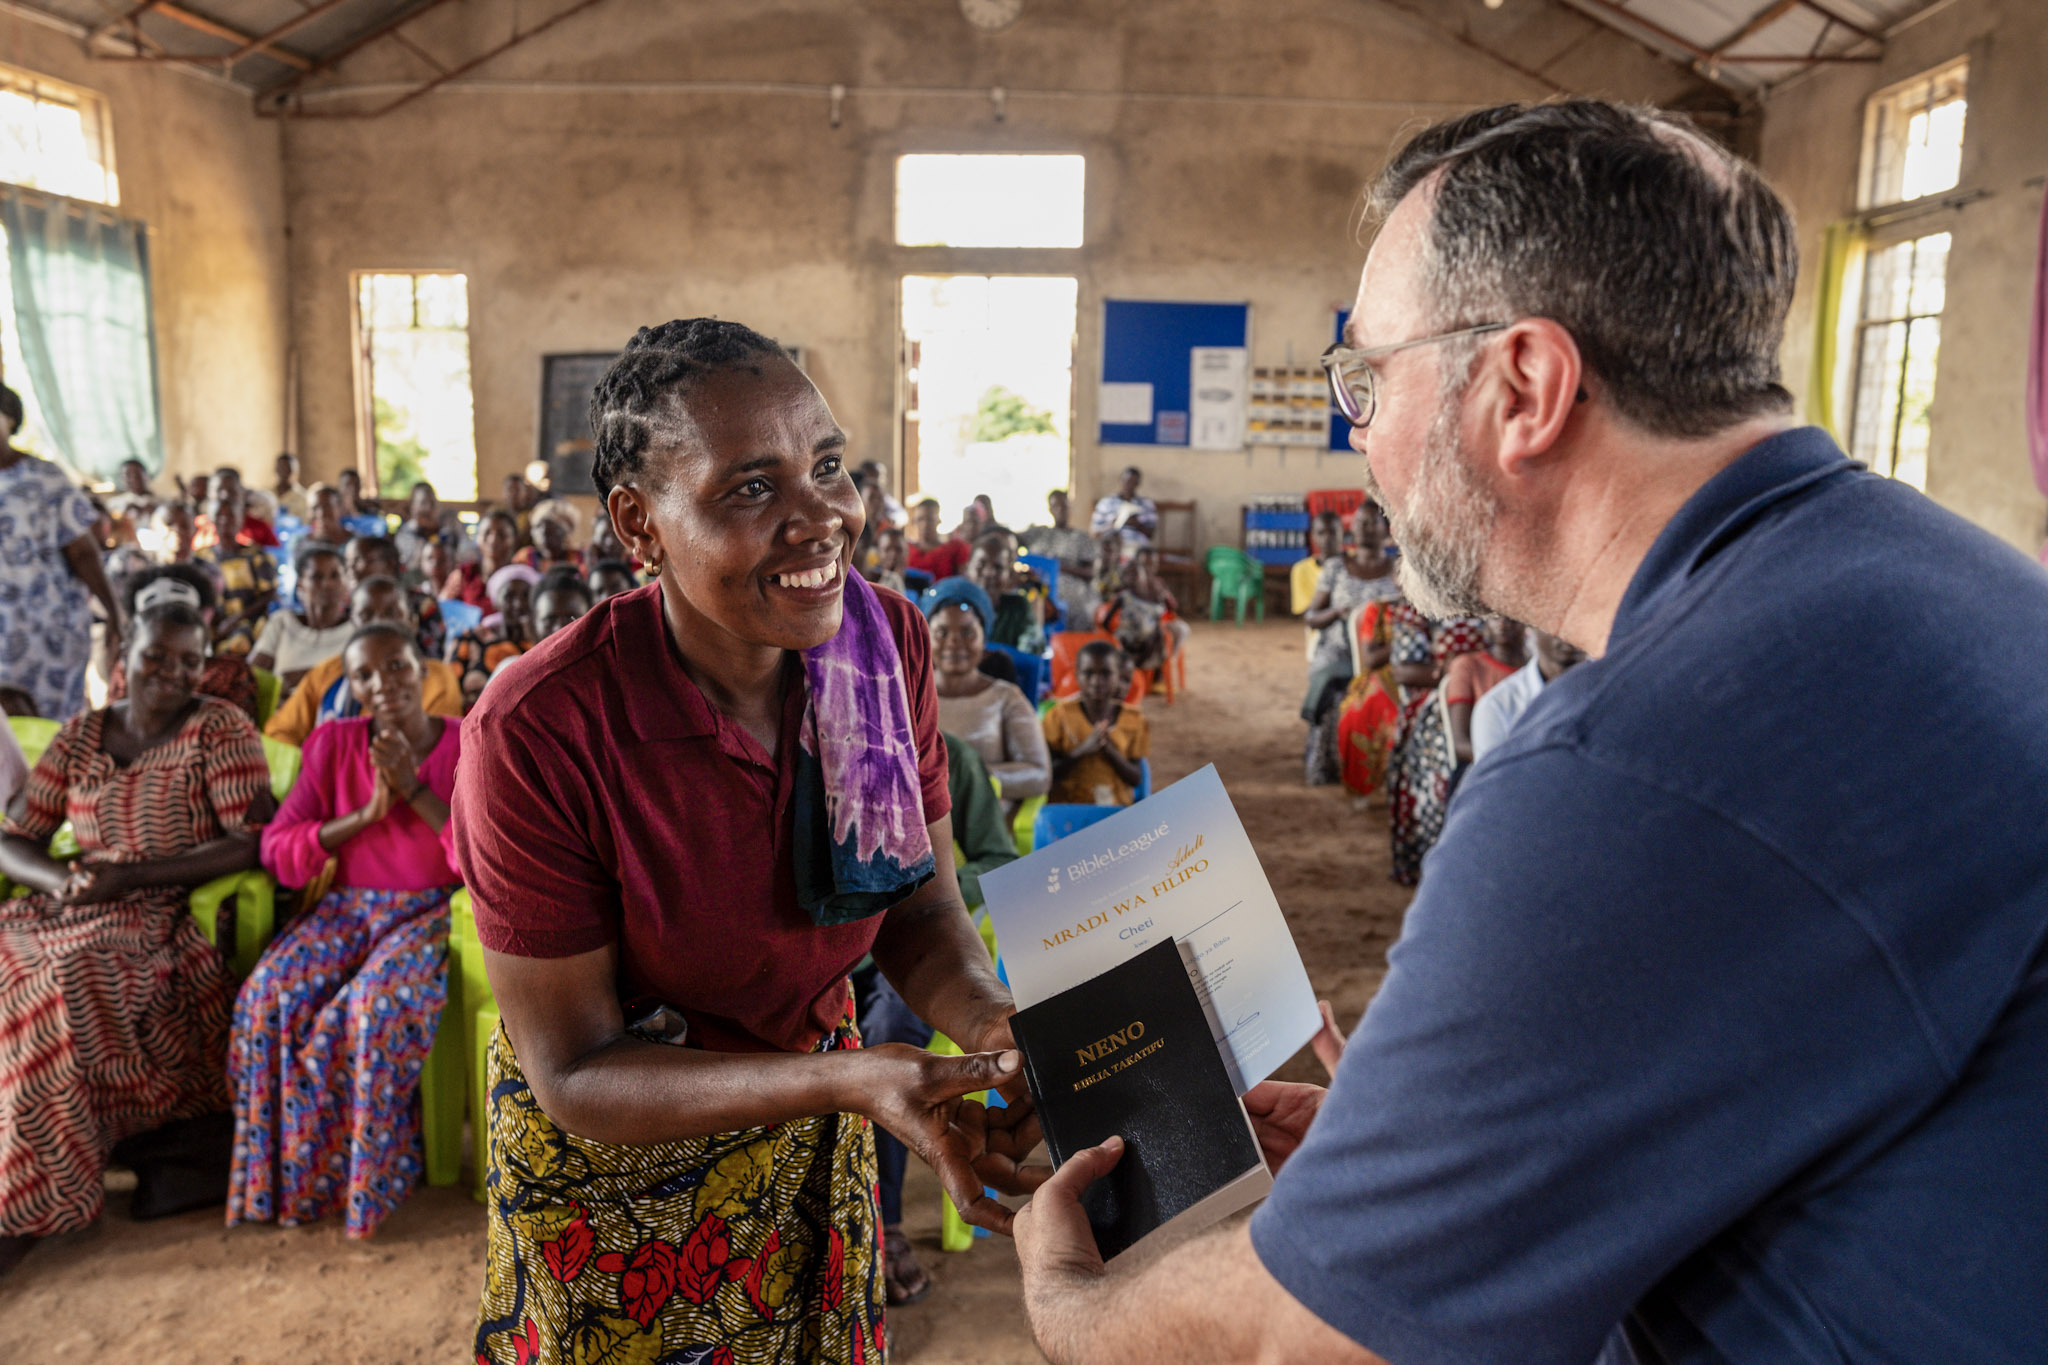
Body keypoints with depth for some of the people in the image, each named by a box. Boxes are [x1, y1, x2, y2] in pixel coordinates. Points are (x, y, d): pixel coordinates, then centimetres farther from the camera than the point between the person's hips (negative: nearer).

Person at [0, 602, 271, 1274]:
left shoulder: (221, 727, -2)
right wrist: (63, 880, -11)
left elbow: (250, 844, -12)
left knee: (57, 985, -29)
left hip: (175, 916, -5)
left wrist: (131, 875, -17)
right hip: (74, 912, 5)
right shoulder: (81, 733, 13)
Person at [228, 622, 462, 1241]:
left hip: (433, 912, -3)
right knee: (272, 992, -25)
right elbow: (278, 850, 0)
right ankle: (287, 1173, -8)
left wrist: (414, 789, -16)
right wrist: (366, 813, -14)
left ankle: (372, 1177, -10)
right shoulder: (335, 744, 6)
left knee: (379, 1001, -32)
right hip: (348, 907, 3)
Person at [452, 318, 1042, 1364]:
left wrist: (991, 1023, -29)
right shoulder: (536, 732, -31)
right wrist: (847, 1080, -36)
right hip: (611, 1148, -4)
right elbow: (575, 1074, -24)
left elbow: (919, 904, -8)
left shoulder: (889, 641, -18)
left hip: (810, 1128, 4)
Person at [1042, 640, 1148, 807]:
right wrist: (1082, 750, -17)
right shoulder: (1061, 714, 0)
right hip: (1066, 804, -2)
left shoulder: (1133, 719, 4)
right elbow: (1047, 773, -3)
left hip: (1116, 808, 2)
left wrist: (1109, 749, -14)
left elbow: (1136, 779, 2)